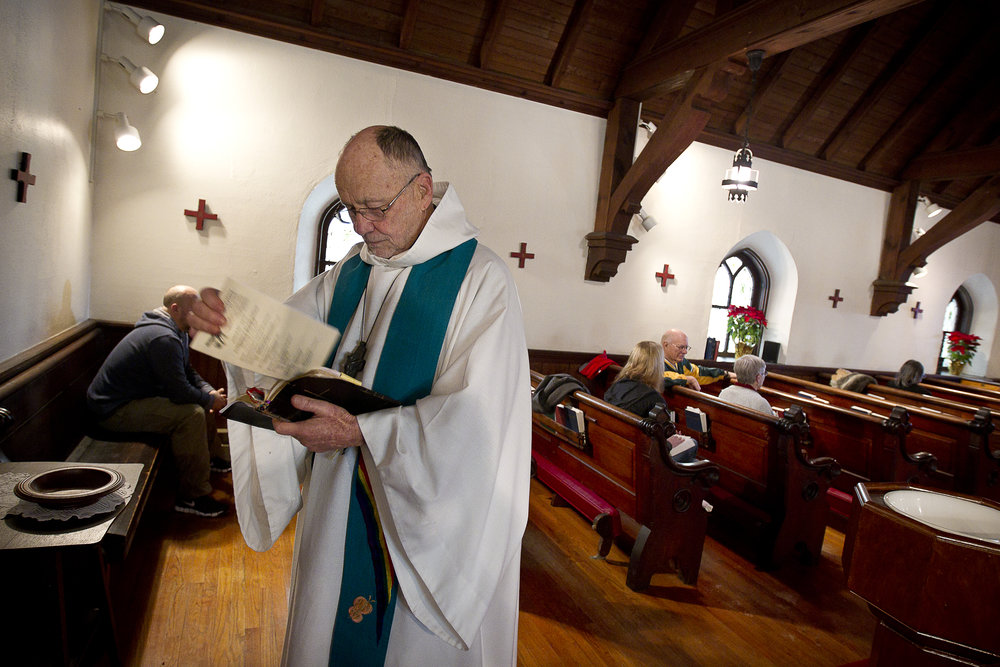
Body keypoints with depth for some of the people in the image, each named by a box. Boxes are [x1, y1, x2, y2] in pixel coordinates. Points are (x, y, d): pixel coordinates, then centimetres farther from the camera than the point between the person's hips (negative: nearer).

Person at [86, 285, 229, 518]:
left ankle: (210, 458, 27)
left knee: (200, 399, 14)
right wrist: (211, 400, -11)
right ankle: (191, 496, -18)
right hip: (113, 411, -11)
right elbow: (179, 391, -27)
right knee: (192, 413, -25)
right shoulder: (163, 338, -26)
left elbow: (187, 373, 16)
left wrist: (210, 391, -1)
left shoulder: (175, 332, 8)